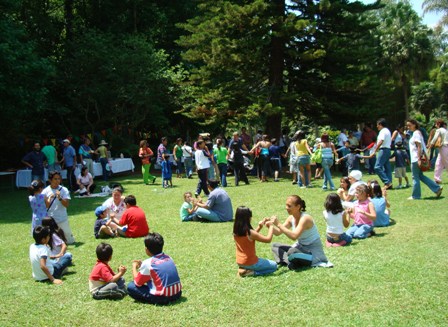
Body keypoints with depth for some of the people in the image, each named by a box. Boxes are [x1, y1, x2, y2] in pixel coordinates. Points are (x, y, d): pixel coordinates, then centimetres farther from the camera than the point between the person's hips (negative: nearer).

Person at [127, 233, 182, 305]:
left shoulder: (148, 263, -8)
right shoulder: (169, 258, 10)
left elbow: (137, 283, 2)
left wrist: (134, 267, 18)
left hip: (162, 298, -7)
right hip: (177, 294, 7)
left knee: (130, 286, 3)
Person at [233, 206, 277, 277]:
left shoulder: (236, 232, -3)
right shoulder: (249, 232, -25)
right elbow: (268, 239, -18)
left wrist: (259, 226, 8)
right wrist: (271, 226, -4)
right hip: (250, 263, -8)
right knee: (274, 266, 11)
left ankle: (244, 269, 9)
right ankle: (251, 272, -5)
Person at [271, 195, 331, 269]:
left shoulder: (305, 218, -23)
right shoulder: (291, 218, 0)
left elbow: (294, 236, -35)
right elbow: (278, 232, 1)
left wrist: (278, 224, -34)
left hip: (313, 251, -9)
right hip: (300, 247, 9)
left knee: (292, 252, -38)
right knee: (275, 246, -1)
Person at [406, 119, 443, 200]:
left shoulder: (416, 133, -13)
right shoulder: (417, 133, 16)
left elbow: (419, 147, -19)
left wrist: (419, 159, -22)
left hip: (416, 159, -10)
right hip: (415, 159, 10)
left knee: (415, 177, -1)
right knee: (420, 176, 13)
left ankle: (415, 196, 7)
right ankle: (437, 188, 12)